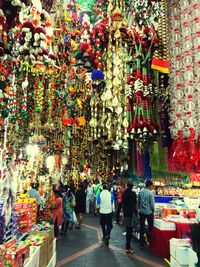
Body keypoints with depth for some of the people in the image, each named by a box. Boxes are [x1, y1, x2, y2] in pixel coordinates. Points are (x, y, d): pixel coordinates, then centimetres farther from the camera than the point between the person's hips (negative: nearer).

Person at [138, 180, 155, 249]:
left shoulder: (140, 192, 0)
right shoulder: (150, 193, -15)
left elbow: (138, 202, 6)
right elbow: (152, 204, -12)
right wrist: (153, 210, 6)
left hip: (141, 212, 4)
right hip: (149, 212, -4)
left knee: (141, 228, 9)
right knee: (150, 226, 17)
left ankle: (142, 244, 13)